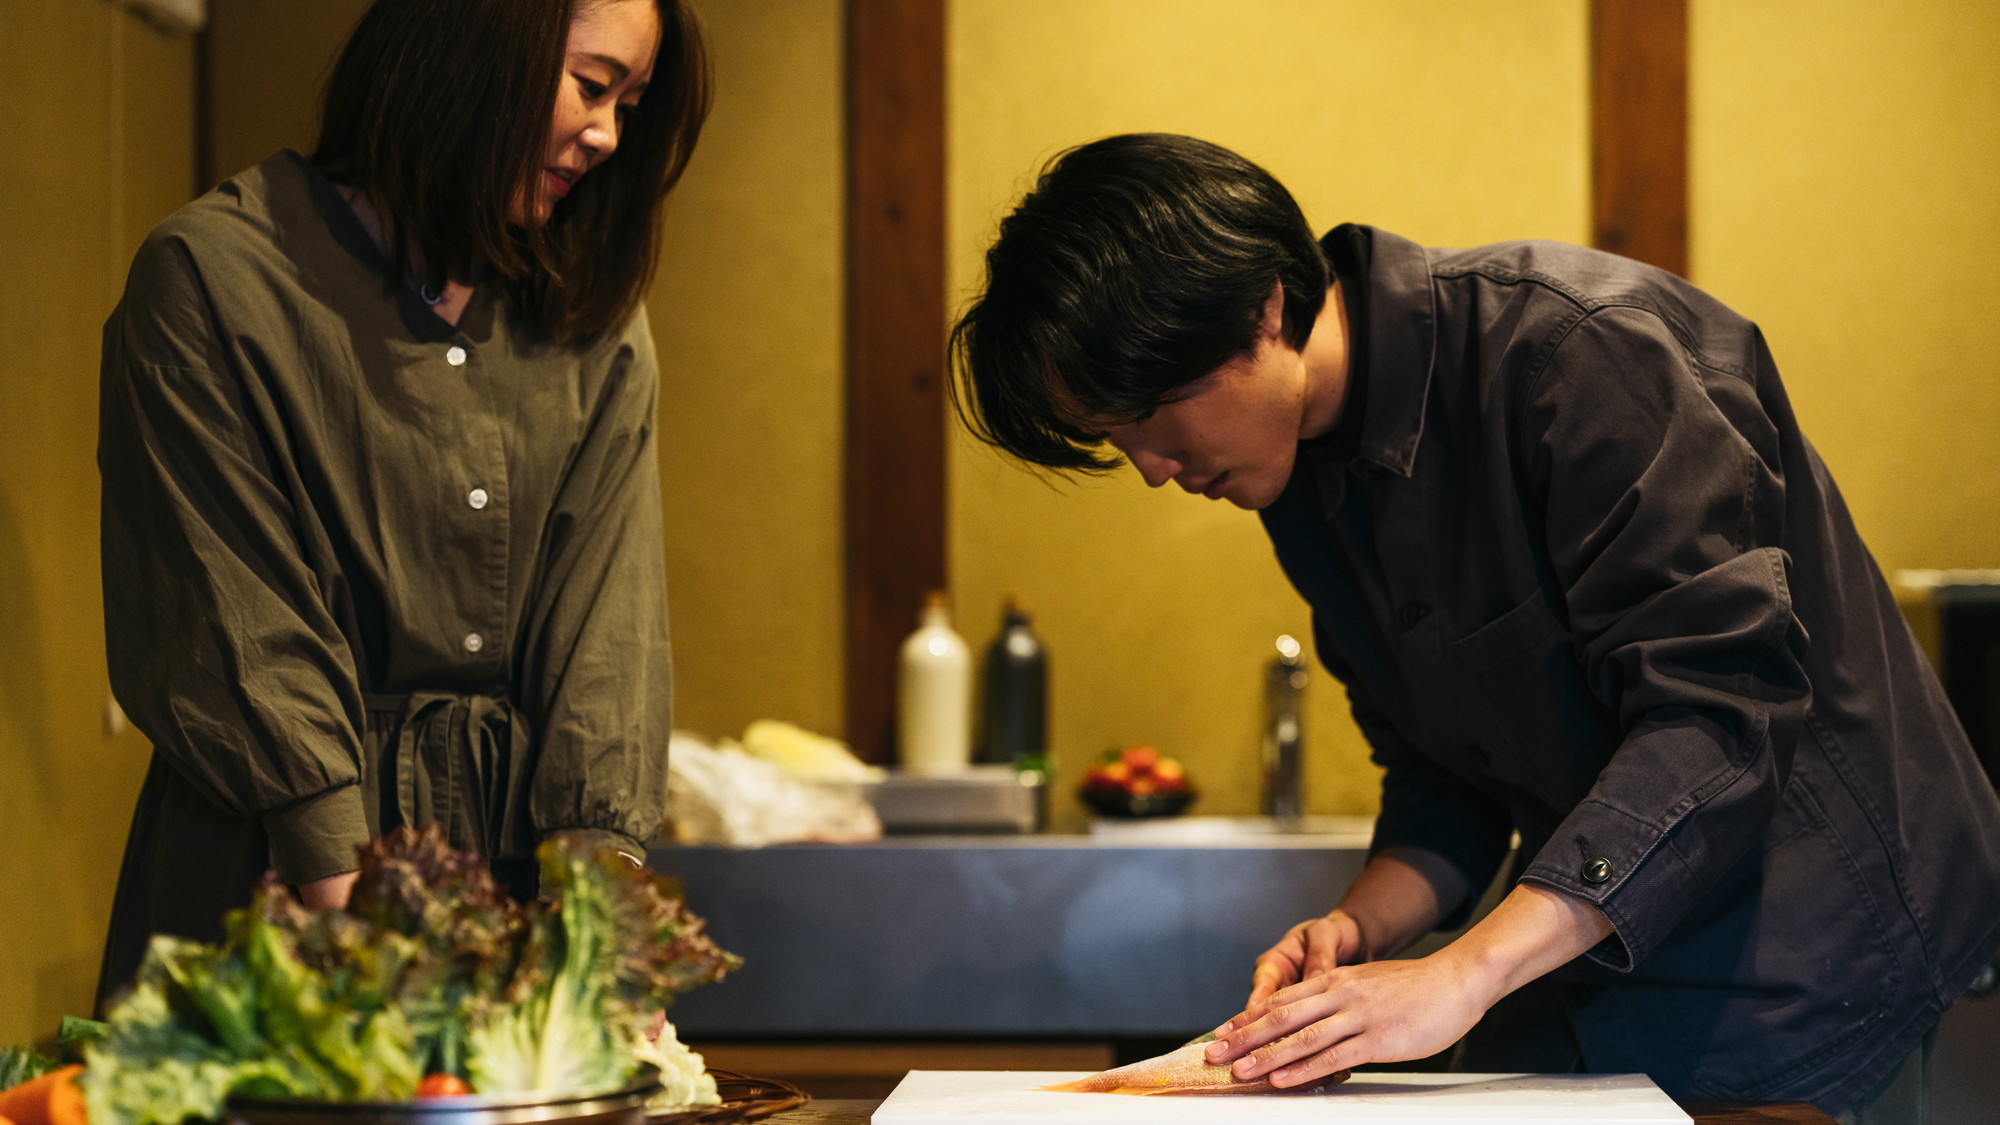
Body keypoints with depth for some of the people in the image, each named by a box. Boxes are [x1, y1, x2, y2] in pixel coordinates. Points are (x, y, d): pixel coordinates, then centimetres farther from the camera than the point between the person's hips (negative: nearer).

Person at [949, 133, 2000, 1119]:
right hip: (1589, 960, 7)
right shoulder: (1306, 474, 5)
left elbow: (1717, 702, -28)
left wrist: (1466, 973, -32)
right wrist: (1359, 929, -9)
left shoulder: (1578, 350, -21)